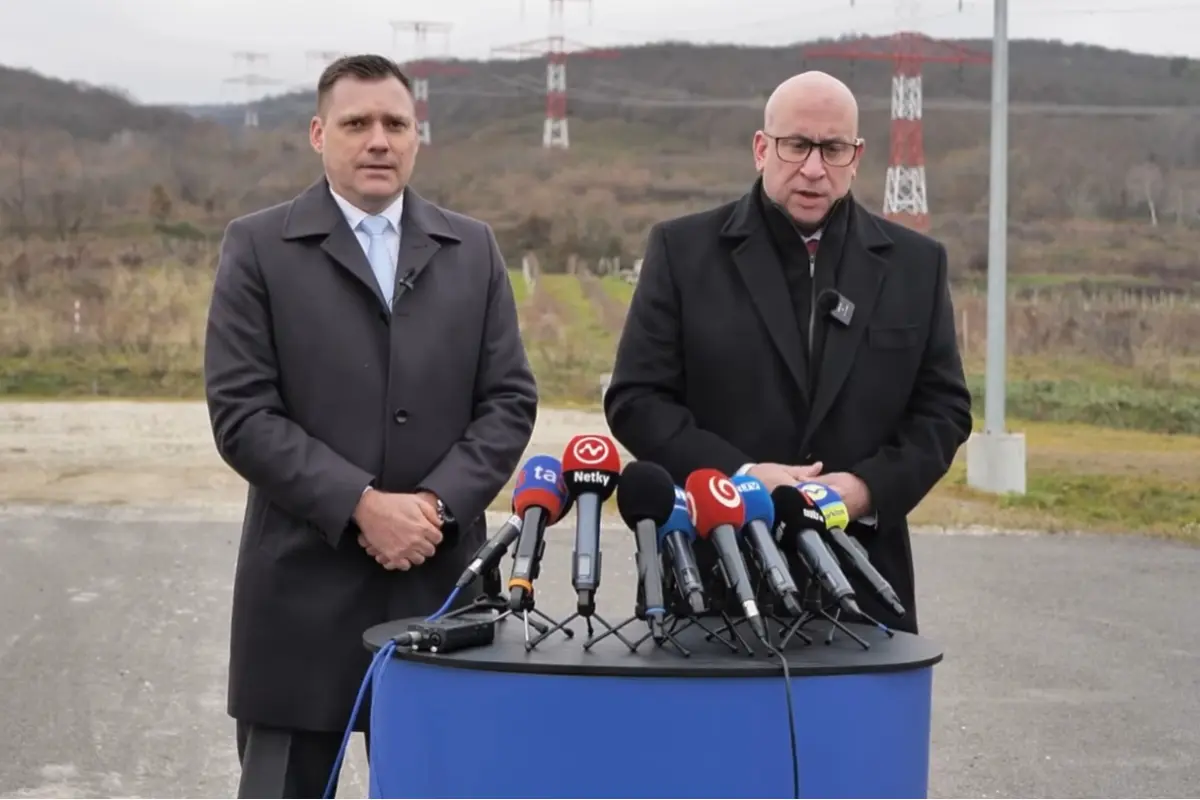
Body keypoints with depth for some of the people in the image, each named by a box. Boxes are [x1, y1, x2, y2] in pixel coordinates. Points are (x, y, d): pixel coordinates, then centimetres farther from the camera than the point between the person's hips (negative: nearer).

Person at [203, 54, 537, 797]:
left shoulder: (472, 247, 11)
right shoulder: (258, 247, 1)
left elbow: (510, 400, 6)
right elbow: (242, 412, -7)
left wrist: (437, 503, -9)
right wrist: (361, 505, -15)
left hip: (439, 577, 3)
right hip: (304, 583, -2)